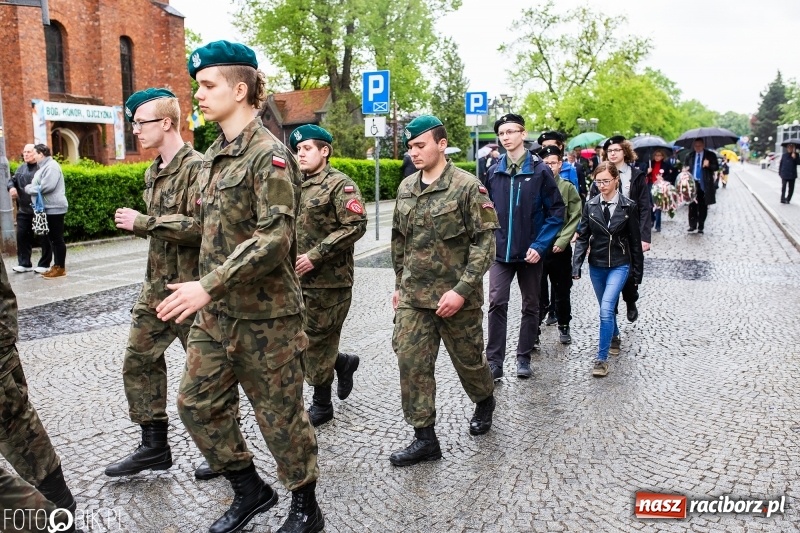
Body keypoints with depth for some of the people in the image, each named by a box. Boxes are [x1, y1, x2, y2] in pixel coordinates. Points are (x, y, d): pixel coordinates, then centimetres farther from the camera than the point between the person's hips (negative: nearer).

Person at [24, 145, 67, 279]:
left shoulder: (51, 166, -13)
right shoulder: (44, 166, 18)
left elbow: (46, 186, -22)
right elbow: (39, 185, 19)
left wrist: (29, 188, -9)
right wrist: (31, 188, 1)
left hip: (54, 208, -10)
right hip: (48, 208, 10)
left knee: (57, 238, -5)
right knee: (52, 238, 13)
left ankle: (61, 268, 1)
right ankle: (56, 266, 19)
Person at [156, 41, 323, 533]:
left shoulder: (269, 155, -15)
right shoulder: (215, 154, 11)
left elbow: (275, 238, -25)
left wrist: (209, 287, -28)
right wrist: (207, 292, 18)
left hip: (265, 313, -8)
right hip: (215, 310, 9)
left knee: (280, 412, 5)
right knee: (197, 402, 13)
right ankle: (250, 488, 32)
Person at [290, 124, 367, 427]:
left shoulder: (340, 185, -8)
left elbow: (355, 226, -19)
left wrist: (315, 256, -21)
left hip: (327, 281, -8)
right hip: (296, 279, 8)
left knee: (317, 342, 2)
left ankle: (321, 406, 20)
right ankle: (343, 363, 34)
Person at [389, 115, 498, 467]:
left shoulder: (467, 187, -11)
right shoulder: (406, 188, 7)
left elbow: (485, 241, -15)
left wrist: (462, 289, -21)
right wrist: (399, 284, 17)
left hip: (457, 296, -5)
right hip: (413, 296, 5)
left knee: (468, 359, 13)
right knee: (411, 363, -1)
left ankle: (484, 402, 45)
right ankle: (424, 439, 11)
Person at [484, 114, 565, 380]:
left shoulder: (540, 170, -7)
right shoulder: (494, 172, 3)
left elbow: (556, 212, -6)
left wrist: (540, 245, -14)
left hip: (529, 252, -1)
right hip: (500, 251, 2)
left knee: (530, 306, 11)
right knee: (497, 303, -8)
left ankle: (524, 357, 25)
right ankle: (495, 361, 1)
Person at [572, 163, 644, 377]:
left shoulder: (629, 206, -6)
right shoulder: (590, 205, -1)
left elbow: (635, 240, -1)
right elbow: (583, 237, 0)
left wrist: (637, 271, 2)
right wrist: (576, 265, -9)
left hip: (619, 265, -3)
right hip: (596, 265, 3)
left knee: (606, 309, -17)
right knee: (606, 308, 17)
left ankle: (601, 359, -10)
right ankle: (614, 336, 45)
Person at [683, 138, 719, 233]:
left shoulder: (710, 155, 1)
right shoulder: (690, 156, 9)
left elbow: (716, 167, -3)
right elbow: (685, 166, 17)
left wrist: (709, 165, -22)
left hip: (704, 185, -2)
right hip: (692, 183, 2)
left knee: (702, 207, 4)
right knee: (692, 205, 1)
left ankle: (701, 227, 12)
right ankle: (692, 225, 10)